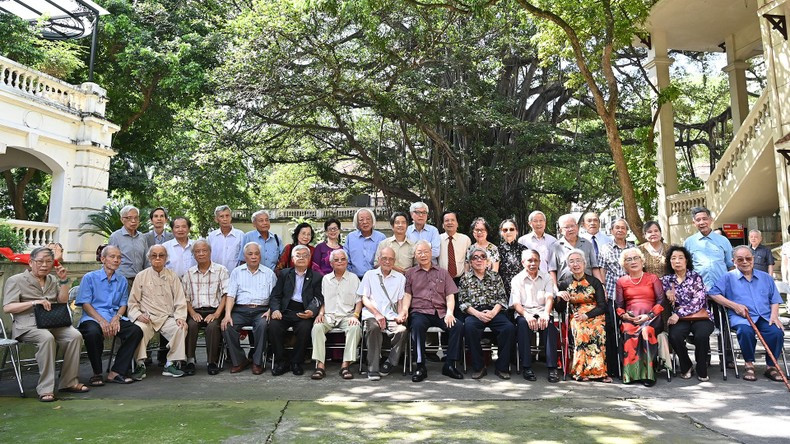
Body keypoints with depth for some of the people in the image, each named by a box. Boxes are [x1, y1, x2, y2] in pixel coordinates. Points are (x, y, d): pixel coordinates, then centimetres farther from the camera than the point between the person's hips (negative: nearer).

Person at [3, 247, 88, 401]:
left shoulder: (53, 280, 22)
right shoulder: (16, 280, 7)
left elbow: (62, 302, 12)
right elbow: (7, 308, -3)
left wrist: (64, 280, 3)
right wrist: (33, 303, -16)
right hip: (27, 326, -4)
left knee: (75, 335, -25)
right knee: (47, 338, -37)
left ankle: (69, 382, -16)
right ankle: (45, 389, -33)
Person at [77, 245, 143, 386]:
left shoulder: (122, 281, 20)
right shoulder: (89, 278, 7)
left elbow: (123, 304, 14)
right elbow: (85, 304, -2)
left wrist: (116, 318, -9)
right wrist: (102, 321, -16)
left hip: (115, 318, 4)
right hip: (92, 318, -3)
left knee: (136, 331, -25)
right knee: (93, 332, -38)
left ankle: (116, 372, -17)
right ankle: (97, 373, -16)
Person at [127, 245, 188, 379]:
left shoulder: (172, 276, 14)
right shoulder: (141, 276, 12)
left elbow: (180, 301, 9)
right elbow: (133, 302, 11)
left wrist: (180, 317, -7)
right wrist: (138, 315, -9)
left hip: (167, 318, 1)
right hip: (146, 318, -1)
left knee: (181, 328, -28)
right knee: (140, 328, -34)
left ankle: (171, 364, -16)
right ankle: (140, 364, -20)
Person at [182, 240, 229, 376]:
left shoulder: (221, 270, 5)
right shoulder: (189, 273, 14)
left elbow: (225, 295, -3)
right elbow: (185, 297, 10)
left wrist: (216, 314, -13)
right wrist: (192, 313, -8)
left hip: (214, 310, -2)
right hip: (195, 311, 2)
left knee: (213, 326, -31)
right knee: (191, 325, -29)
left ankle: (212, 361, -17)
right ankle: (190, 360, -19)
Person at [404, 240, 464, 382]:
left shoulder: (443, 273, 21)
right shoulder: (410, 273, 18)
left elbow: (450, 295, 13)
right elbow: (407, 295, 8)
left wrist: (449, 312, -6)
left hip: (440, 313, 2)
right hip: (420, 312, -2)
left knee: (458, 325, -27)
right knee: (417, 325, -36)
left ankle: (449, 365, -16)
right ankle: (420, 366, -25)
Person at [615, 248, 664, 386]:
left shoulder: (652, 278, 15)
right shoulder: (621, 281, 19)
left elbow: (661, 301, 4)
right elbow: (618, 305, 12)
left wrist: (649, 315, -11)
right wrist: (624, 315, -9)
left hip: (650, 318, -1)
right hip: (629, 318, 1)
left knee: (646, 331, -35)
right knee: (628, 332, -33)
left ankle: (648, 373, -27)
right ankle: (630, 373, -29)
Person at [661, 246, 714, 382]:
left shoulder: (695, 277, 6)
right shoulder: (666, 279, 14)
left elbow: (699, 300, -7)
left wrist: (679, 314, -14)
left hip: (700, 316, -1)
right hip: (679, 319, 1)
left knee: (701, 335, -34)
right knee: (674, 336, -31)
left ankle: (702, 369, -8)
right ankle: (686, 366, -3)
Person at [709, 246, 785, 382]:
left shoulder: (765, 277, 21)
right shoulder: (729, 277, 10)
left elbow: (775, 300, 16)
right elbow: (713, 293, -1)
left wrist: (774, 315, -3)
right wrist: (734, 305, -9)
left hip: (765, 317, 3)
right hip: (741, 317, -3)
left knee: (777, 332, -29)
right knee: (745, 331, -36)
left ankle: (770, 366, -7)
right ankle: (749, 364, -13)